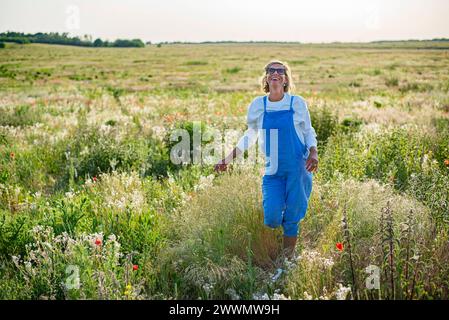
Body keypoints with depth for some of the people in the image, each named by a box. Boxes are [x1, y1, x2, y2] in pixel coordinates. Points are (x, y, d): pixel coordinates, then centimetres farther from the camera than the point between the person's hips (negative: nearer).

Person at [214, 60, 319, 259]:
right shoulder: (258, 105, 5)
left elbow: (308, 132, 10)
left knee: (292, 218, 1)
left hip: (298, 168, -1)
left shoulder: (297, 103, 0)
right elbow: (250, 136, 16)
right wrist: (228, 159, 10)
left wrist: (313, 153, -10)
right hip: (273, 170, 1)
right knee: (271, 218, -11)